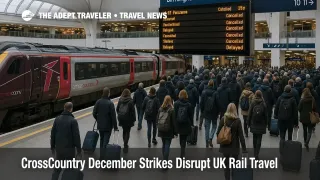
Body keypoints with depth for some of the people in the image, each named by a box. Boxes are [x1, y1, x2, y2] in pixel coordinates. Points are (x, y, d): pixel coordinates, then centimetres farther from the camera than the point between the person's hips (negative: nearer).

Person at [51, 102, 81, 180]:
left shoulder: (57, 119, -1)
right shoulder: (73, 121, -16)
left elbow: (53, 134, 4)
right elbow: (76, 137, -15)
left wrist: (52, 147, 15)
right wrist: (79, 150, -6)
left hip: (59, 148, 4)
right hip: (69, 148, -4)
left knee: (57, 168, 16)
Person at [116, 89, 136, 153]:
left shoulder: (120, 100, 2)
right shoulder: (130, 101, -11)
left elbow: (117, 109, 6)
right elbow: (132, 111, -11)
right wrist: (134, 119, -3)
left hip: (121, 118, 5)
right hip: (128, 119, -4)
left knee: (124, 131, 20)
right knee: (127, 132, 4)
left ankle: (125, 145, 29)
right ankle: (125, 146, -7)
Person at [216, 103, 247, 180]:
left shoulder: (223, 119, -7)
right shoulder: (237, 120, -13)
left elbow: (218, 132, -3)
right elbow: (241, 135, -12)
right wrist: (244, 148, -8)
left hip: (225, 145, 2)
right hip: (234, 146, -2)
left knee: (226, 164, 12)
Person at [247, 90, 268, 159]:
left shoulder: (253, 103, -6)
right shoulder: (263, 104, -8)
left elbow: (249, 114, -2)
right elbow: (266, 115, -2)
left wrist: (248, 123, 8)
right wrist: (266, 124, 9)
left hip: (254, 123, 2)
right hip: (261, 124, -1)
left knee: (255, 138, 16)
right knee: (259, 138, 0)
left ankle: (255, 153, 25)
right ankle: (257, 154, -7)